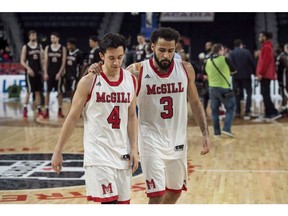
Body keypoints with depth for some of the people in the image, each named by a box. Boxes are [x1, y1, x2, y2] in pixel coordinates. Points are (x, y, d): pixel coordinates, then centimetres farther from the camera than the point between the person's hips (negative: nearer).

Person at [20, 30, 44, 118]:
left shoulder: (39, 46, 9)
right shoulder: (25, 47, -3)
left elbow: (41, 60, 13)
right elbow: (22, 61, -5)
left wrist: (42, 71, 7)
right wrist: (28, 68, -20)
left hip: (38, 72, 4)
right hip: (30, 72, -4)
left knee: (38, 91, 6)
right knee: (29, 91, -6)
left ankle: (39, 110, 8)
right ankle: (25, 109, 3)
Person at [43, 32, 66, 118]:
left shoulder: (63, 49, 0)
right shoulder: (47, 48, 6)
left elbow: (63, 62, -4)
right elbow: (46, 61, 5)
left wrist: (59, 73, -13)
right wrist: (45, 73, -4)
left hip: (58, 73, -2)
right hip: (49, 73, 2)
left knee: (59, 92, 2)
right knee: (47, 91, 0)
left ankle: (60, 110, 9)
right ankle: (47, 111, 3)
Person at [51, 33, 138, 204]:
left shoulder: (131, 80, 3)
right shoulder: (89, 82, -10)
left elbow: (132, 116, 10)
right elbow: (73, 117, -4)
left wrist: (134, 149, 2)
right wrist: (58, 151, -3)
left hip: (122, 152, 5)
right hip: (98, 151, -5)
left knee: (123, 202, 9)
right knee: (109, 202, -13)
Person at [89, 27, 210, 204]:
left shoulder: (186, 69, -3)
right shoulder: (137, 71, -13)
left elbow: (195, 102, 8)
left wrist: (205, 133, 4)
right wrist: (96, 71, -29)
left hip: (178, 140, 4)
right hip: (152, 140, -4)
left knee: (175, 190, 19)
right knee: (157, 194, -9)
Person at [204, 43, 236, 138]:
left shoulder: (208, 61, 3)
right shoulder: (225, 59, -9)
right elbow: (234, 70, 5)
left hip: (212, 88, 4)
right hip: (224, 88, -4)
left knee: (214, 110, 11)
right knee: (230, 108, 7)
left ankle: (216, 132, 11)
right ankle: (226, 129, -5)